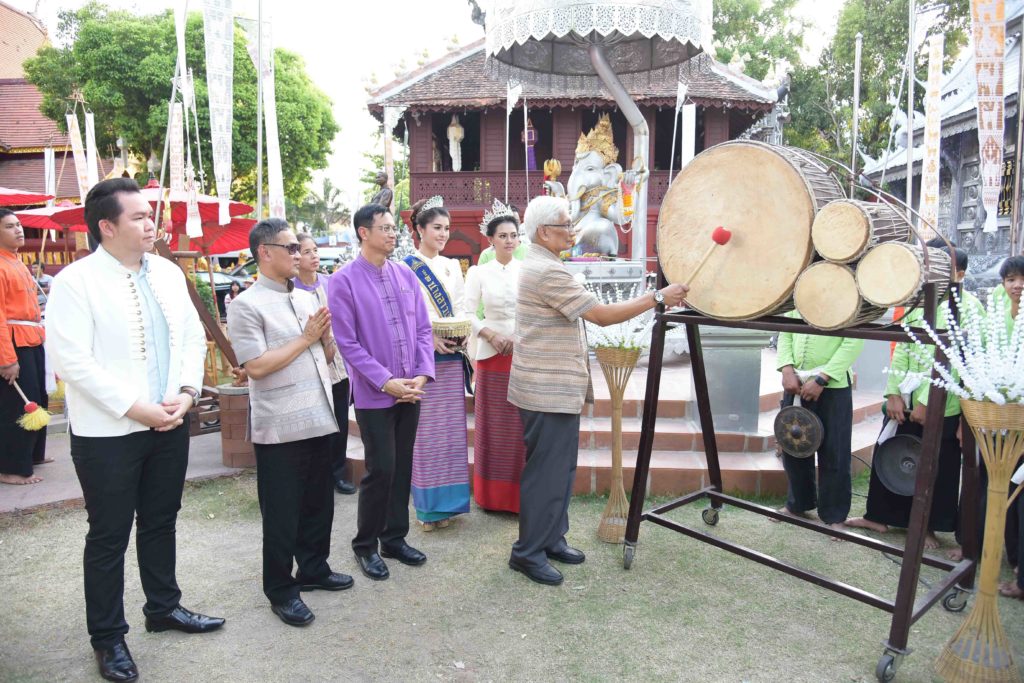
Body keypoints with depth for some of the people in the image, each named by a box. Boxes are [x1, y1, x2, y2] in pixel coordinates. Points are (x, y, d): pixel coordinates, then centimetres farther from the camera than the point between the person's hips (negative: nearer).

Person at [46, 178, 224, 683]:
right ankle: (108, 637, 25)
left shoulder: (168, 273, 7)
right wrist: (135, 408, -19)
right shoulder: (76, 281, -11)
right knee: (109, 537, 8)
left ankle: (163, 607, 38)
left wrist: (186, 392, -6)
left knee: (160, 522, 19)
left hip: (169, 424, 6)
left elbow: (193, 337, 9)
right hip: (108, 433, -5)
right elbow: (72, 360, -17)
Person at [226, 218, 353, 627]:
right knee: (282, 513, 6)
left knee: (319, 504, 18)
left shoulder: (307, 300, 12)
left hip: (318, 420, 7)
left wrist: (327, 334, -5)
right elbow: (256, 366, -17)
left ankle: (314, 570, 36)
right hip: (279, 427, -7)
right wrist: (305, 338, -14)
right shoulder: (247, 306, -9)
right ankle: (281, 592, 21)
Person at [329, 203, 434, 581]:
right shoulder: (344, 281, -9)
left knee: (402, 467, 13)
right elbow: (347, 342, -12)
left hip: (410, 390, 5)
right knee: (380, 470, -1)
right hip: (373, 394, -5)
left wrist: (422, 374, -5)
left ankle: (394, 537, 29)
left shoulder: (406, 275, 7)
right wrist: (386, 382, -16)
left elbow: (423, 329, 8)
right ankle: (365, 545, 20)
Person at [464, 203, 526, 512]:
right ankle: (492, 495, 17)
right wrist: (490, 334, -13)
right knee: (493, 424, 5)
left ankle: (522, 494, 13)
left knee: (523, 424, 1)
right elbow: (467, 313, -1)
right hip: (492, 354, 0)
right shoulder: (479, 272, 3)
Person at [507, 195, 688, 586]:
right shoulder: (548, 272, -20)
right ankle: (528, 554, 10)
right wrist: (658, 298, -16)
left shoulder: (537, 265, 15)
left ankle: (551, 539, 29)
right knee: (547, 471, -2)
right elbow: (602, 315, -22)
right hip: (550, 389, -11)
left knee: (559, 466, 17)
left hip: (555, 387, 11)